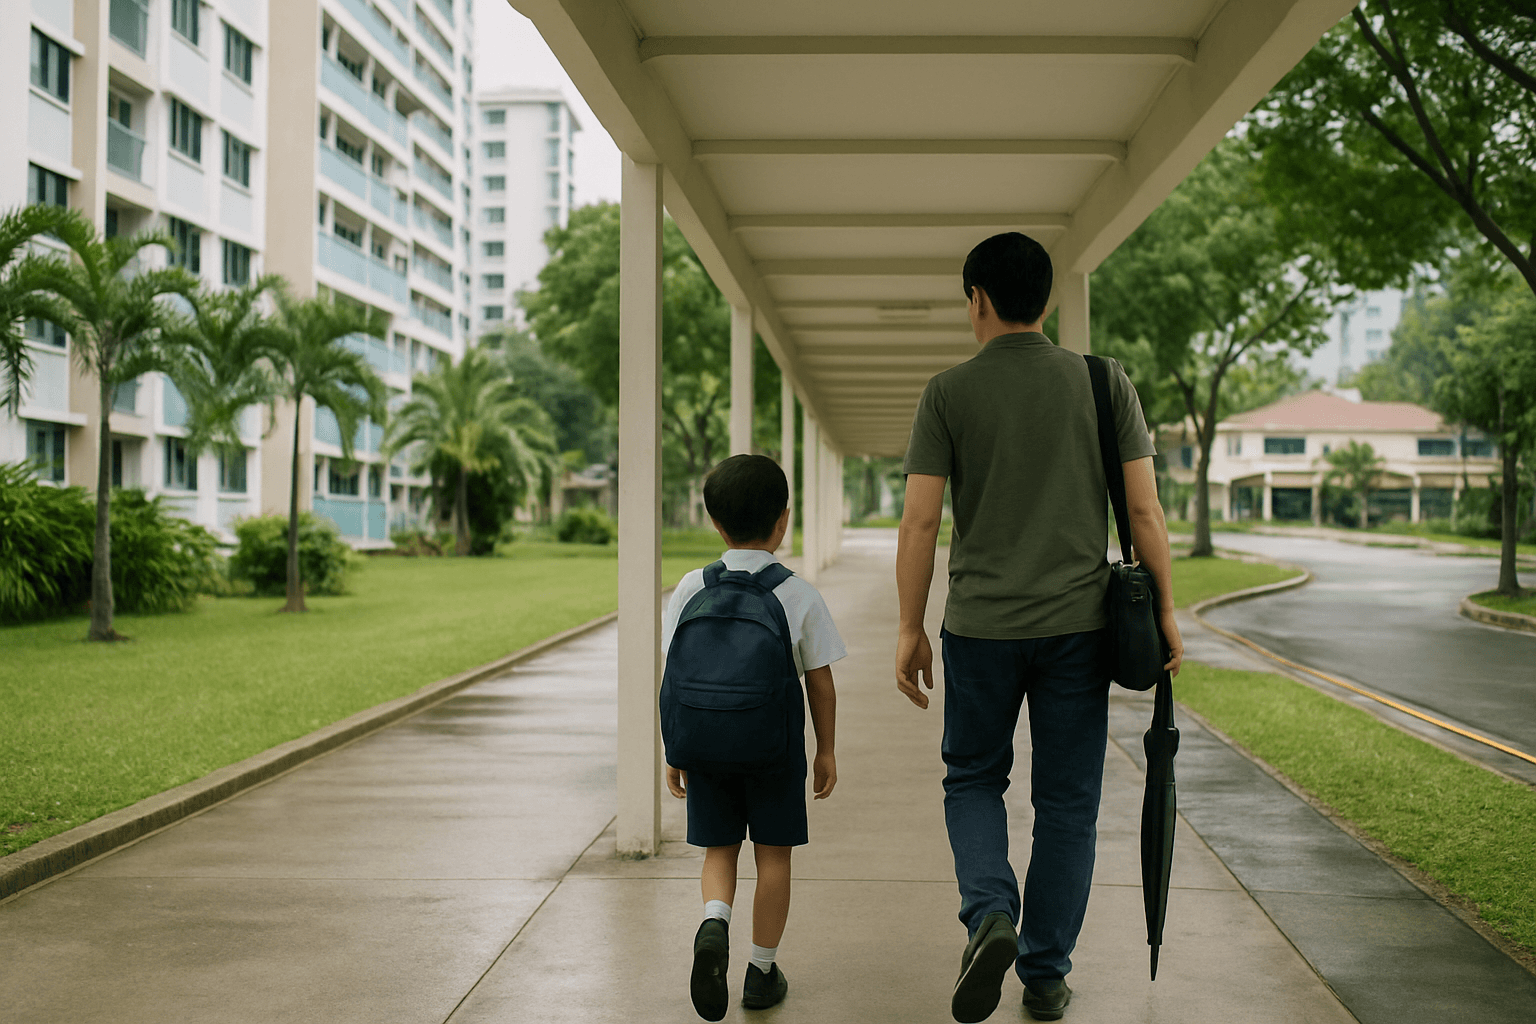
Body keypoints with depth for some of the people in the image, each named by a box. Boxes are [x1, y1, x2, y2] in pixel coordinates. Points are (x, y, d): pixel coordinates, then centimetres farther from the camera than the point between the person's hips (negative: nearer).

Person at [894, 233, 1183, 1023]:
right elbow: (1144, 512, -2)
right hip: (1077, 624, 1)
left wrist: (910, 629, 2)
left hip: (980, 625, -1)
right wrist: (1163, 613, 6)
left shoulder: (948, 393, -2)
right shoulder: (1103, 384, 1)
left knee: (972, 779, 17)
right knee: (1066, 801, 11)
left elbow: (920, 521, -5)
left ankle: (990, 914, -7)